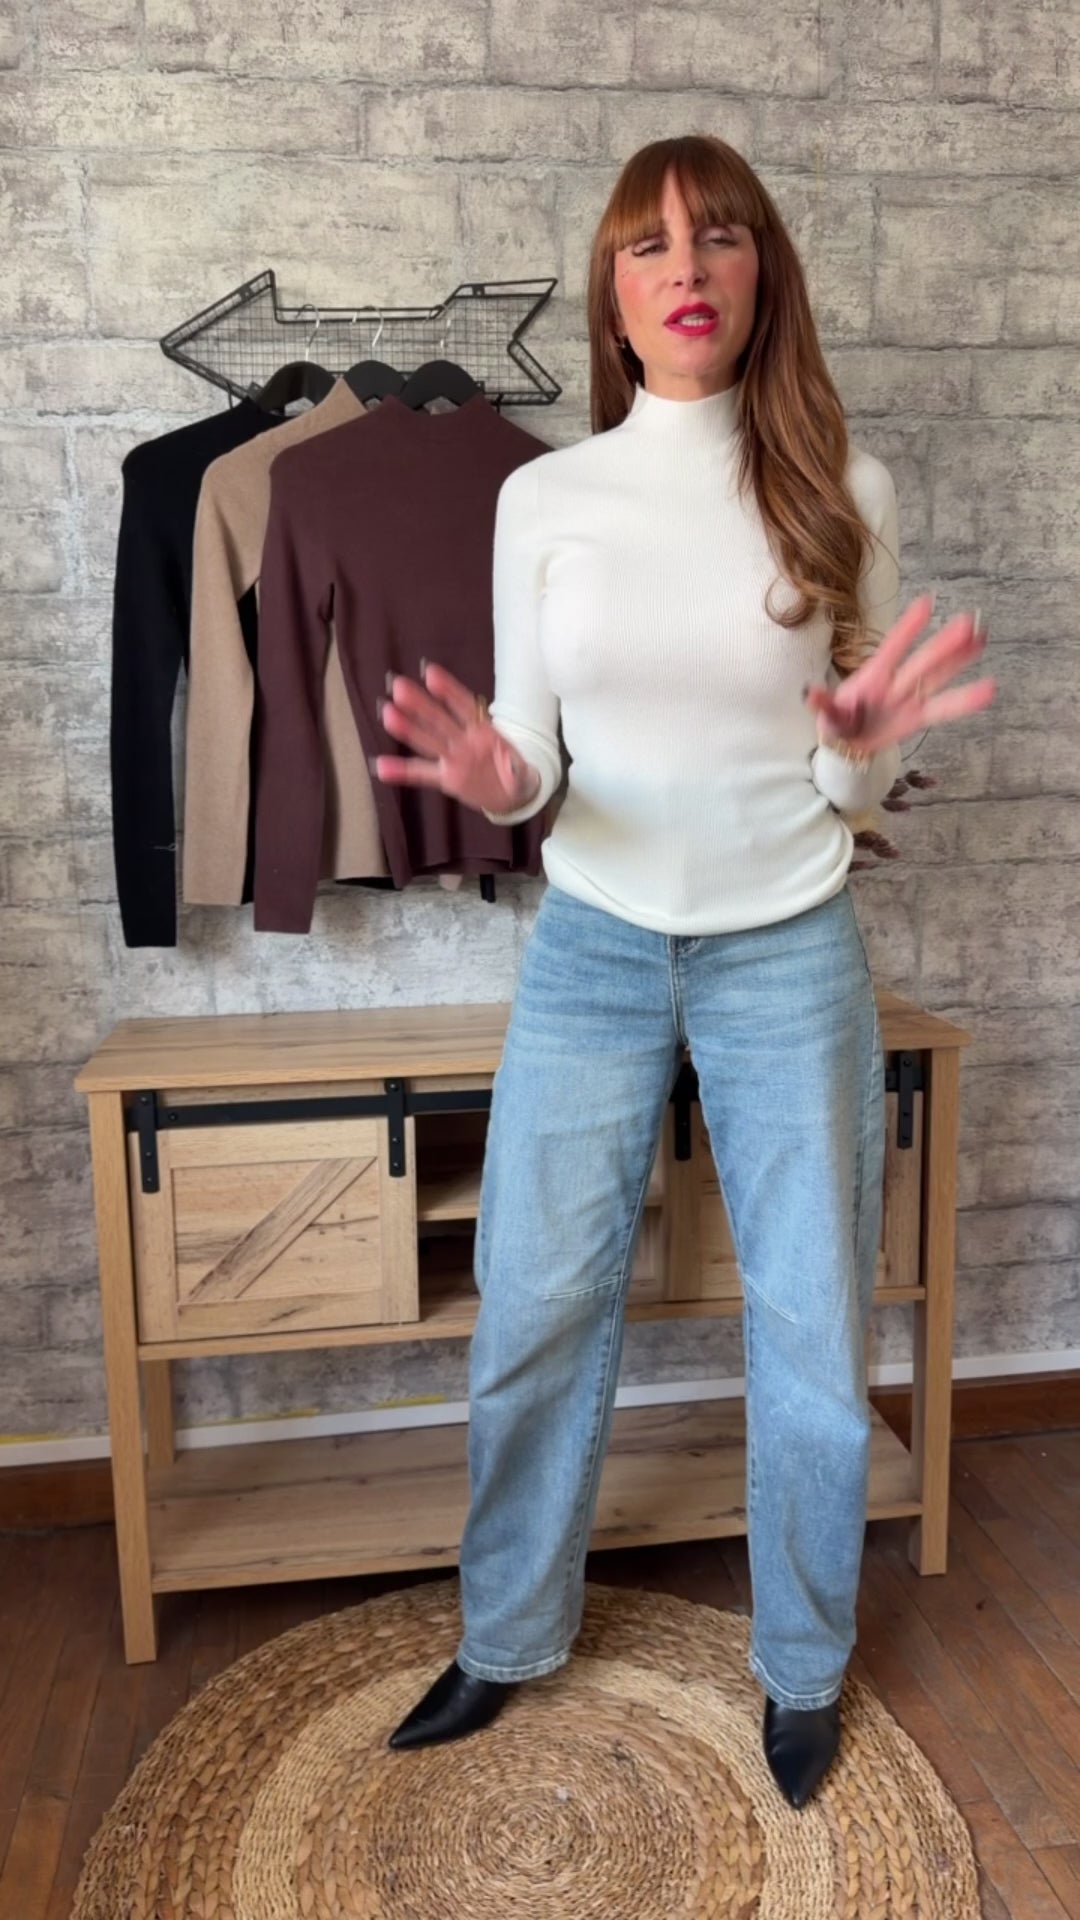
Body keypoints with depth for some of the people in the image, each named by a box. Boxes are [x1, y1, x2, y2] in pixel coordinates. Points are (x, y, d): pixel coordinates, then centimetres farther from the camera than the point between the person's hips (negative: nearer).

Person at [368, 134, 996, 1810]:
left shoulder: (843, 492, -2)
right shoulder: (544, 496, 0)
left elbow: (856, 787, 2)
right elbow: (531, 755, 2)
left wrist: (866, 746, -21)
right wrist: (494, 780, -20)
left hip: (788, 955, 0)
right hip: (590, 950, 1)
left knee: (812, 1334, 8)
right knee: (534, 1315, 8)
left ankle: (805, 1667, 34)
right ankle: (508, 1640, 34)